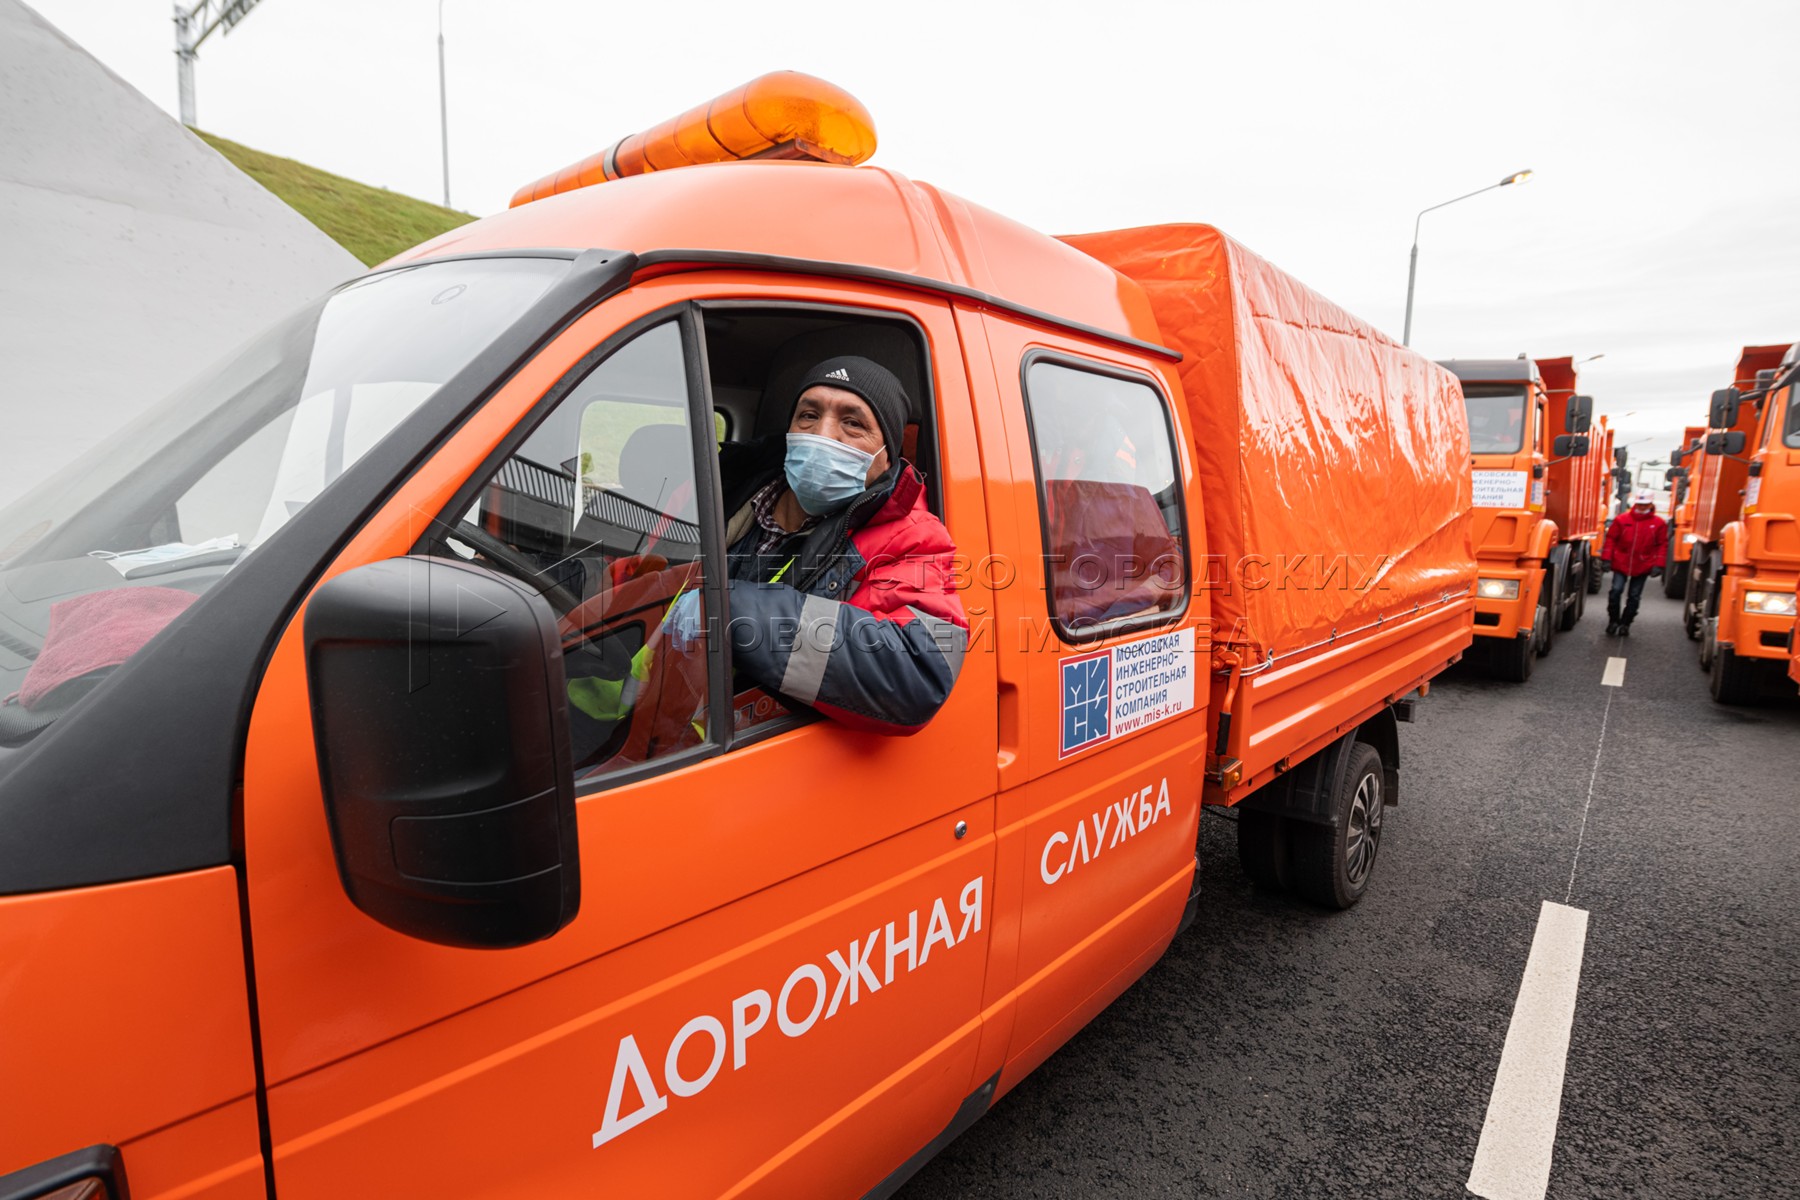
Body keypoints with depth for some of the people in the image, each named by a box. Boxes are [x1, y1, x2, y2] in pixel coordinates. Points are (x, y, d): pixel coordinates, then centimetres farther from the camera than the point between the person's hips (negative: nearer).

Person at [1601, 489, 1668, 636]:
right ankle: (1613, 621, 5)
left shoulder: (1659, 523, 0)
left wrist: (1658, 565, -5)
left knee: (1634, 596, 7)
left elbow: (1662, 545, 2)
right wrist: (1606, 558, -4)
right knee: (1616, 591, -11)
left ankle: (1625, 624, 17)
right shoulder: (1621, 519, -1)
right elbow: (1611, 539, 2)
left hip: (1642, 567, 1)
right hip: (1621, 564, -1)